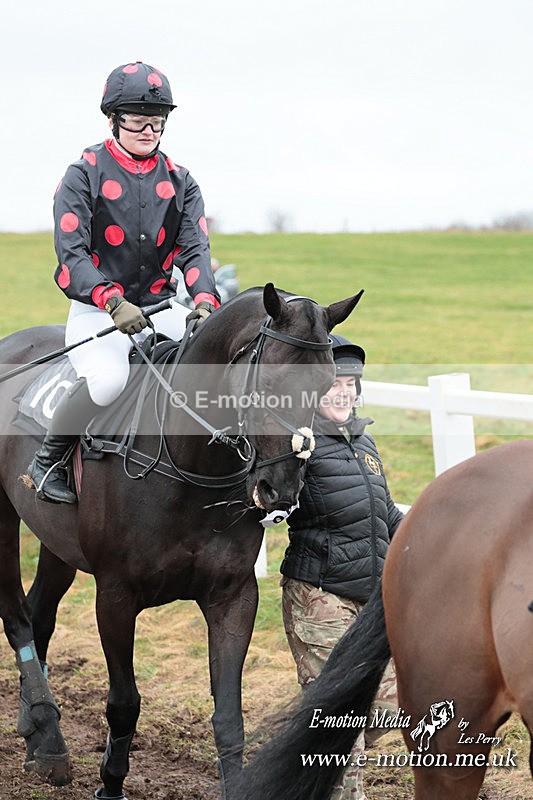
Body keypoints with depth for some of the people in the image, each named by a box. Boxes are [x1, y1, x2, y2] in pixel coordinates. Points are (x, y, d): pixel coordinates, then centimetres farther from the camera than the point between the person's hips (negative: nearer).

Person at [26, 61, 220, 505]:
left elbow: (195, 249, -1)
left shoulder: (180, 182, 11)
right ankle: (48, 460, -10)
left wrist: (205, 302, -23)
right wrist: (114, 302, -29)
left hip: (160, 307, 5)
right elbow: (71, 255, -12)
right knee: (109, 378, -34)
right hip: (96, 310, -4)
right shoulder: (84, 175, -2)